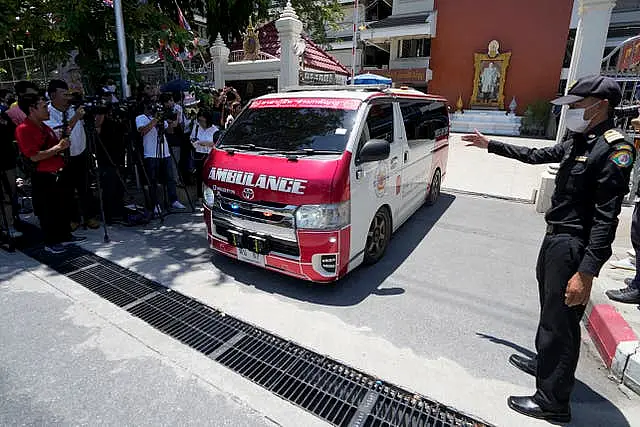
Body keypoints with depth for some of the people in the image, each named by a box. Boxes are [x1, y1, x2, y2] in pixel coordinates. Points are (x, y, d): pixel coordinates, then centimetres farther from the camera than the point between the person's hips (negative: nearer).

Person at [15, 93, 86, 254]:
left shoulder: (44, 126, 13)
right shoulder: (23, 129, -14)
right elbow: (34, 156, -21)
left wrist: (63, 145, 8)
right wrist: (58, 147, -17)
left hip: (58, 173, 8)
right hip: (43, 177, -8)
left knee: (62, 207, 16)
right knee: (47, 210, 3)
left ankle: (65, 235, 29)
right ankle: (50, 242, 15)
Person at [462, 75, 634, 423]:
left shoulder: (615, 149, -19)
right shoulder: (577, 142, 8)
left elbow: (606, 218, -24)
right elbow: (536, 155, 24)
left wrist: (586, 272, -26)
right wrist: (490, 145, 28)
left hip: (574, 247, -9)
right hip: (555, 238, 9)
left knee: (561, 321, 0)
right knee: (549, 307, 23)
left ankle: (553, 403, 16)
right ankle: (544, 363, 45)